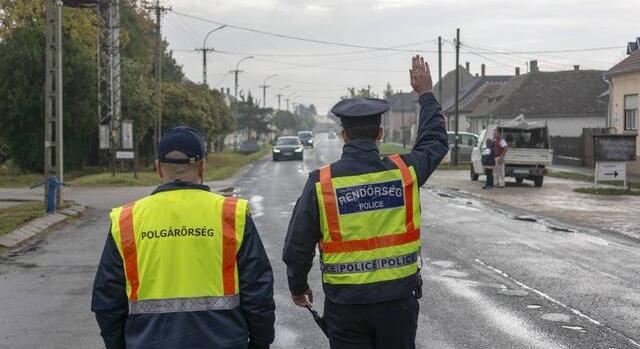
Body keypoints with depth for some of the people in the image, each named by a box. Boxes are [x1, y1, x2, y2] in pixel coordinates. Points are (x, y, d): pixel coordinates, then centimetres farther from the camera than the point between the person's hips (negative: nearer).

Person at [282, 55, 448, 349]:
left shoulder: (320, 183, -9)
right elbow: (435, 140, 16)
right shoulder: (404, 172, -5)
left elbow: (297, 245, -4)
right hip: (398, 299, 1)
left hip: (345, 303, -1)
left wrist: (298, 287, 14)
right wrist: (426, 93, 28)